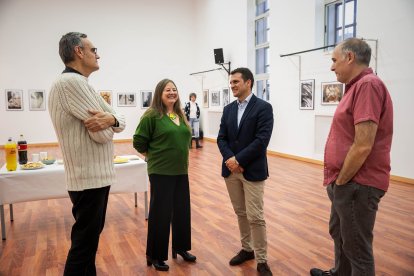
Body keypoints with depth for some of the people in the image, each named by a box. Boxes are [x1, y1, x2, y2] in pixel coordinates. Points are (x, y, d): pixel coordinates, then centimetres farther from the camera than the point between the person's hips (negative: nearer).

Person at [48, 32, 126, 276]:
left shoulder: (79, 83, 15)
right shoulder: (71, 82, -17)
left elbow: (122, 122, 7)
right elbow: (103, 134, -23)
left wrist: (111, 118, -17)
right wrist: (108, 122, 0)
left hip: (95, 175, 10)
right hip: (90, 178, -10)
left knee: (89, 238, 22)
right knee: (84, 242, 4)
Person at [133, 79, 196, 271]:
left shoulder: (181, 116, 8)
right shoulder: (152, 115, -12)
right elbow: (139, 142, -9)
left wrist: (179, 157, 12)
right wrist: (154, 156, 0)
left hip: (181, 171, 7)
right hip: (161, 171, -6)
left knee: (182, 210, 15)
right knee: (160, 214, 4)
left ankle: (180, 247, 34)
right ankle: (156, 255, 21)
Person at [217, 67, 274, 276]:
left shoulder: (263, 107, -8)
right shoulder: (228, 109, 10)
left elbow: (262, 140, -16)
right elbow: (221, 138, 5)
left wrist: (238, 160, -17)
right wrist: (230, 159, -13)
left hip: (252, 171, -5)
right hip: (231, 170, 6)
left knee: (255, 217, -1)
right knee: (240, 213, 16)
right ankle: (247, 249, 33)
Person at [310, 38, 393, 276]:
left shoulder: (368, 85, -20)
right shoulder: (358, 86, 14)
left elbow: (363, 145, -26)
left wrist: (340, 180, -14)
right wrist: (338, 180, 14)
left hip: (357, 185, -10)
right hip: (347, 183, 10)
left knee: (357, 247, 5)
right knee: (339, 233, 25)